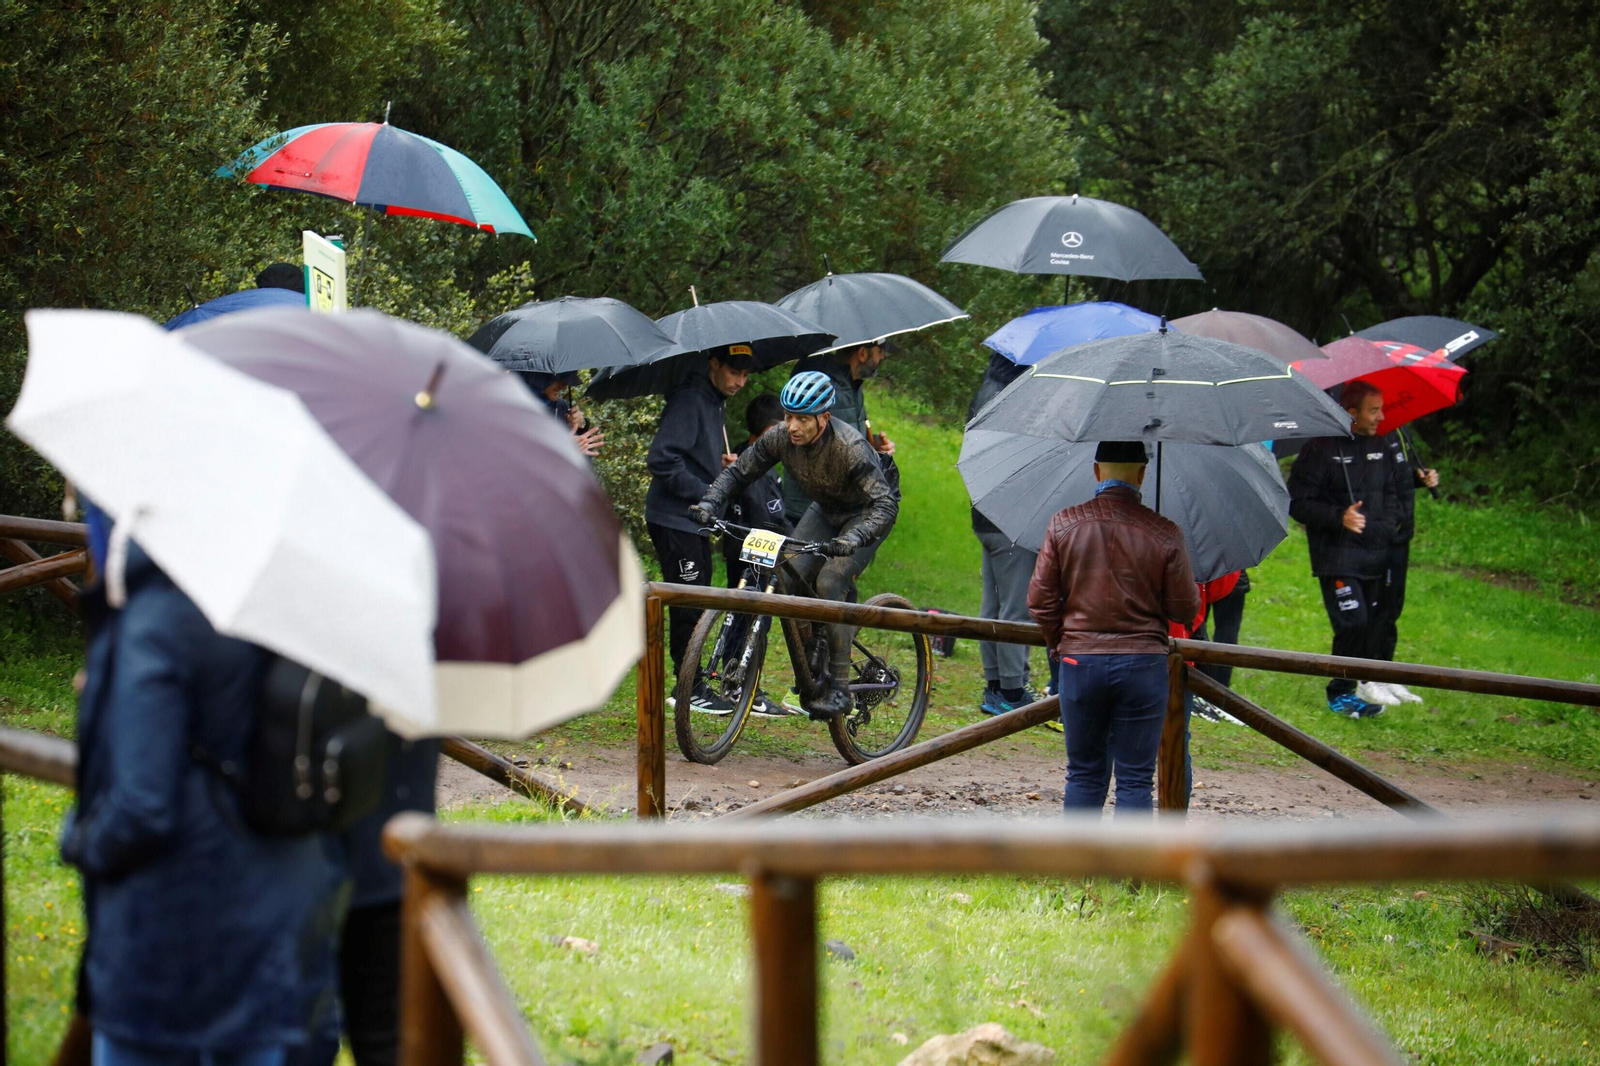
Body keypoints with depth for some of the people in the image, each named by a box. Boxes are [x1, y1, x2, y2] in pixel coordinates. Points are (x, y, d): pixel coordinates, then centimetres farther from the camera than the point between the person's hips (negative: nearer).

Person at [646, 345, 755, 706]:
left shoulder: (715, 402, 16)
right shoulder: (689, 399, -16)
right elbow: (662, 459, -24)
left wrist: (727, 462, 7)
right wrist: (706, 493, -22)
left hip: (696, 518, 10)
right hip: (674, 518, -10)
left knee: (697, 604, 13)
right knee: (688, 605, -6)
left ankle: (692, 684, 19)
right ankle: (690, 688, 0)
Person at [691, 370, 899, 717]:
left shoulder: (849, 447, -35)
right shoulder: (780, 438, -19)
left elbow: (885, 505, -38)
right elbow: (738, 472, -6)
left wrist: (854, 537, -55)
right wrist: (711, 501, -24)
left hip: (864, 515, -6)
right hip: (824, 512, 6)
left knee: (829, 581, -25)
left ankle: (839, 687, -19)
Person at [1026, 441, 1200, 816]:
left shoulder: (1064, 525, -2)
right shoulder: (1164, 533, -7)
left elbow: (1040, 601, 0)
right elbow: (1185, 610, -3)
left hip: (1080, 662, 2)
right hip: (1143, 663, -2)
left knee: (1084, 774, 13)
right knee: (1135, 778, 4)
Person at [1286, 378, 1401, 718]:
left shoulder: (1378, 448, 13)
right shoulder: (1322, 449, -8)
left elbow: (1390, 492, 27)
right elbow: (1298, 502, -9)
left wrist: (1388, 523, 8)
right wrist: (1339, 518, -21)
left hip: (1374, 558, 7)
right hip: (1337, 558, -7)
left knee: (1373, 626, 5)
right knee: (1353, 623, -14)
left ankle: (1354, 690, 15)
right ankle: (1340, 694, 0)